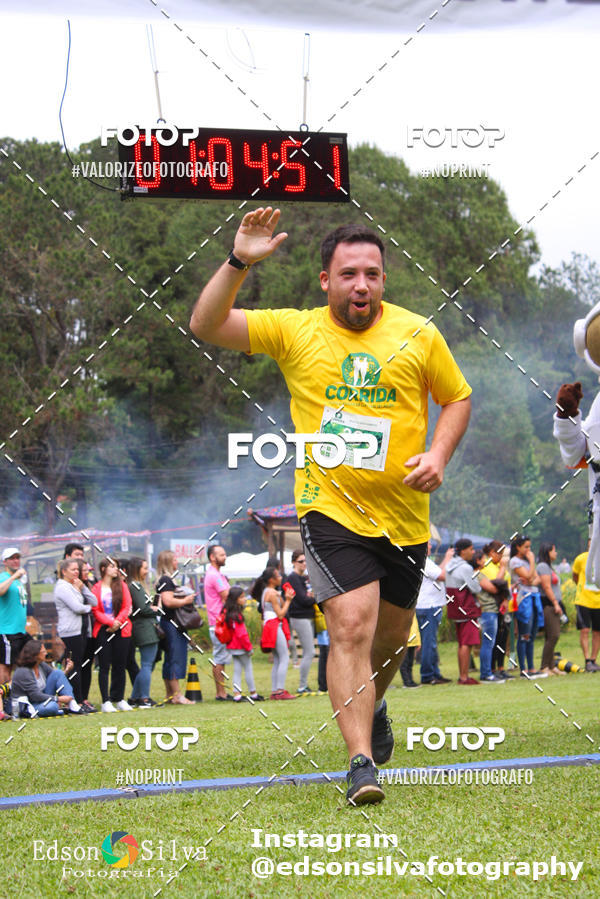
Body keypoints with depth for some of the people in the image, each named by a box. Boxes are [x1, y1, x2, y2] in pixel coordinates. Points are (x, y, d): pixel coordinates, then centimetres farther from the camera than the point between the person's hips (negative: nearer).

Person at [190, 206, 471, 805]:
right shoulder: (294, 331, -1)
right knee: (351, 626, -18)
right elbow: (206, 326, -6)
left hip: (404, 513, 3)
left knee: (393, 631, 16)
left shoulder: (418, 335, 2)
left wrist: (438, 454, -4)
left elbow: (457, 397, 14)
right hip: (331, 508, -3)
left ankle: (372, 707, 48)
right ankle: (361, 762, -19)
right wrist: (238, 263, -19)